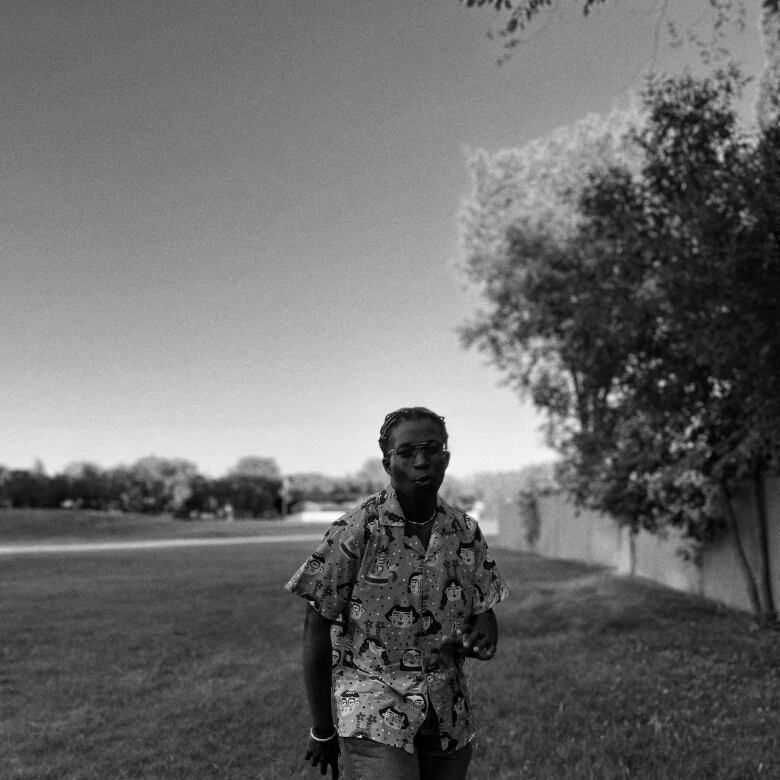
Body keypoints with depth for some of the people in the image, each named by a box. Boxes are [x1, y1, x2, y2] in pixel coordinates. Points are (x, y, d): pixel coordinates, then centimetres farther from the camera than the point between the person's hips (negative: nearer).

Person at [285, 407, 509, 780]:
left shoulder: (466, 532, 1)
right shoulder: (355, 530, -12)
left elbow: (484, 614, 9)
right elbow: (317, 628, -7)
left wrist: (484, 637, -15)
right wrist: (321, 730, -4)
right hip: (373, 716, -4)